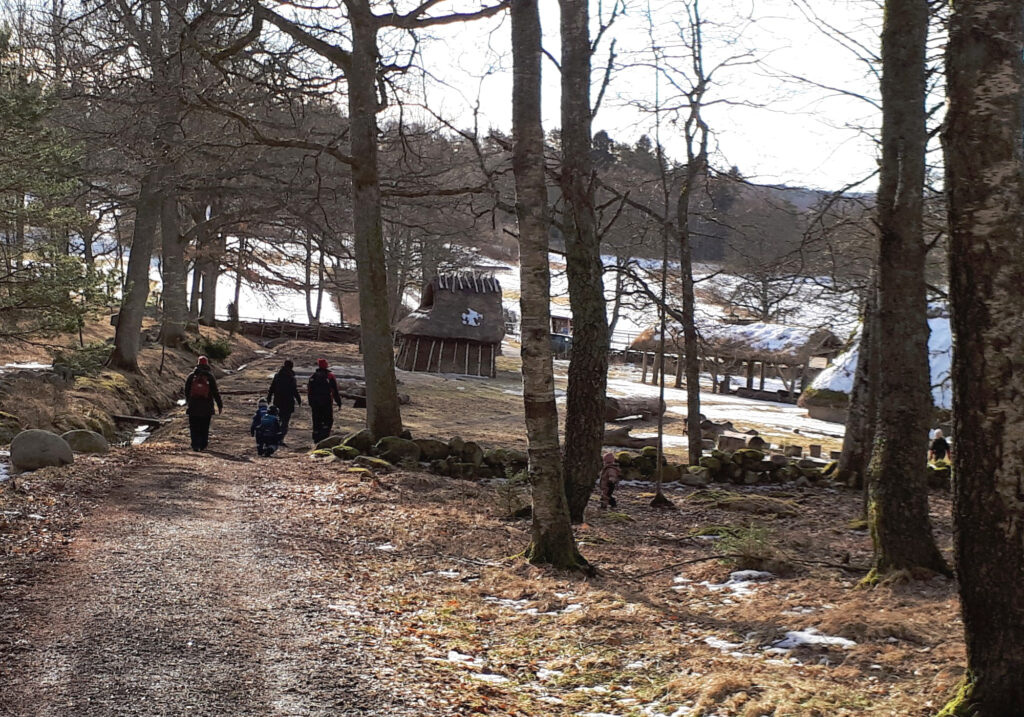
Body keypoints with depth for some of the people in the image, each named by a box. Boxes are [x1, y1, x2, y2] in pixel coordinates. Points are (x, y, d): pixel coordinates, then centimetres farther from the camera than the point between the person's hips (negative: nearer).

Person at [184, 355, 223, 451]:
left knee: (194, 427, 5)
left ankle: (195, 445, -5)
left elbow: (186, 391, 10)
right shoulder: (210, 377, -4)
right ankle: (203, 445, 10)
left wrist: (188, 402, 25)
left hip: (193, 407, 1)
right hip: (207, 407, -1)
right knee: (204, 428, 9)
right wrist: (220, 405, 2)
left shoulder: (191, 376, 1)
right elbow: (215, 393, -4)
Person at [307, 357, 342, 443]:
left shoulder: (312, 377, 6)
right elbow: (335, 391, -5)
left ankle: (316, 439, 11)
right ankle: (324, 436, -11)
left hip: (315, 403, 3)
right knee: (328, 420, 5)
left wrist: (310, 403, 18)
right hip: (326, 403, -3)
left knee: (316, 422, 10)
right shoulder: (330, 376, -5)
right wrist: (339, 402, 2)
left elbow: (309, 391, 10)